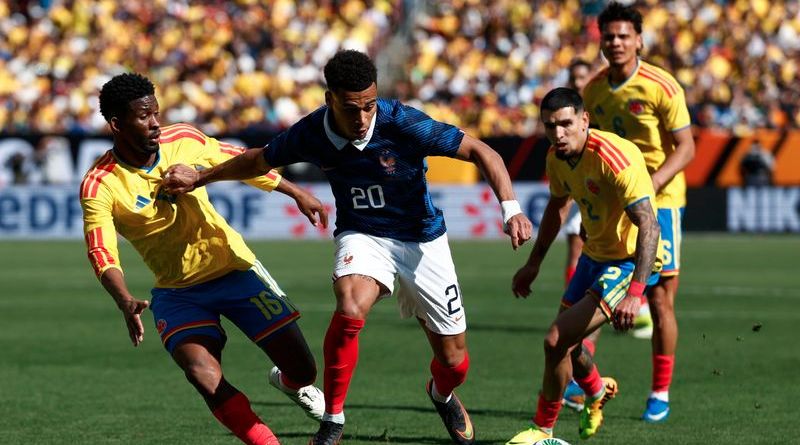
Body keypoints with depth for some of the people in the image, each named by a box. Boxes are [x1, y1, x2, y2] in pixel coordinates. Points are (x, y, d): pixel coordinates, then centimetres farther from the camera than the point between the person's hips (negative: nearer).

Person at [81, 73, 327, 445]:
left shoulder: (185, 140, -8)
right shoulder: (99, 186, -18)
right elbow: (102, 255, -25)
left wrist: (298, 194, 13)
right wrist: (126, 303, -43)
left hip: (234, 267, 2)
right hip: (177, 291, -2)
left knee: (302, 369, 0)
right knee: (202, 373, -28)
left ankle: (291, 382, 39)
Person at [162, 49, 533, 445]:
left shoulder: (402, 123, -26)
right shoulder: (310, 133, -16)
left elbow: (480, 152, -20)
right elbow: (259, 161, 6)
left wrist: (510, 208, -32)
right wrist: (199, 178, 12)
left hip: (421, 240, 0)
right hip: (362, 236, 0)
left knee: (454, 362, 4)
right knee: (350, 308, -35)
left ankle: (442, 395, 44)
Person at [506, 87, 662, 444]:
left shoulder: (615, 158, -29)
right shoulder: (557, 157, -4)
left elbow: (649, 226, -34)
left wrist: (634, 293, -42)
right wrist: (533, 264, 22)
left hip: (630, 262, -8)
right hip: (595, 254, 8)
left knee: (556, 341, -16)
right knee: (564, 344, 19)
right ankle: (597, 391, 53)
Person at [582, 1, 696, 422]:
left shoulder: (661, 87, -13)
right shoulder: (593, 90, 4)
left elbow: (685, 148, -12)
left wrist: (650, 185, -24)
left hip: (659, 199, -5)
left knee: (659, 297, -3)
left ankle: (661, 393, 8)